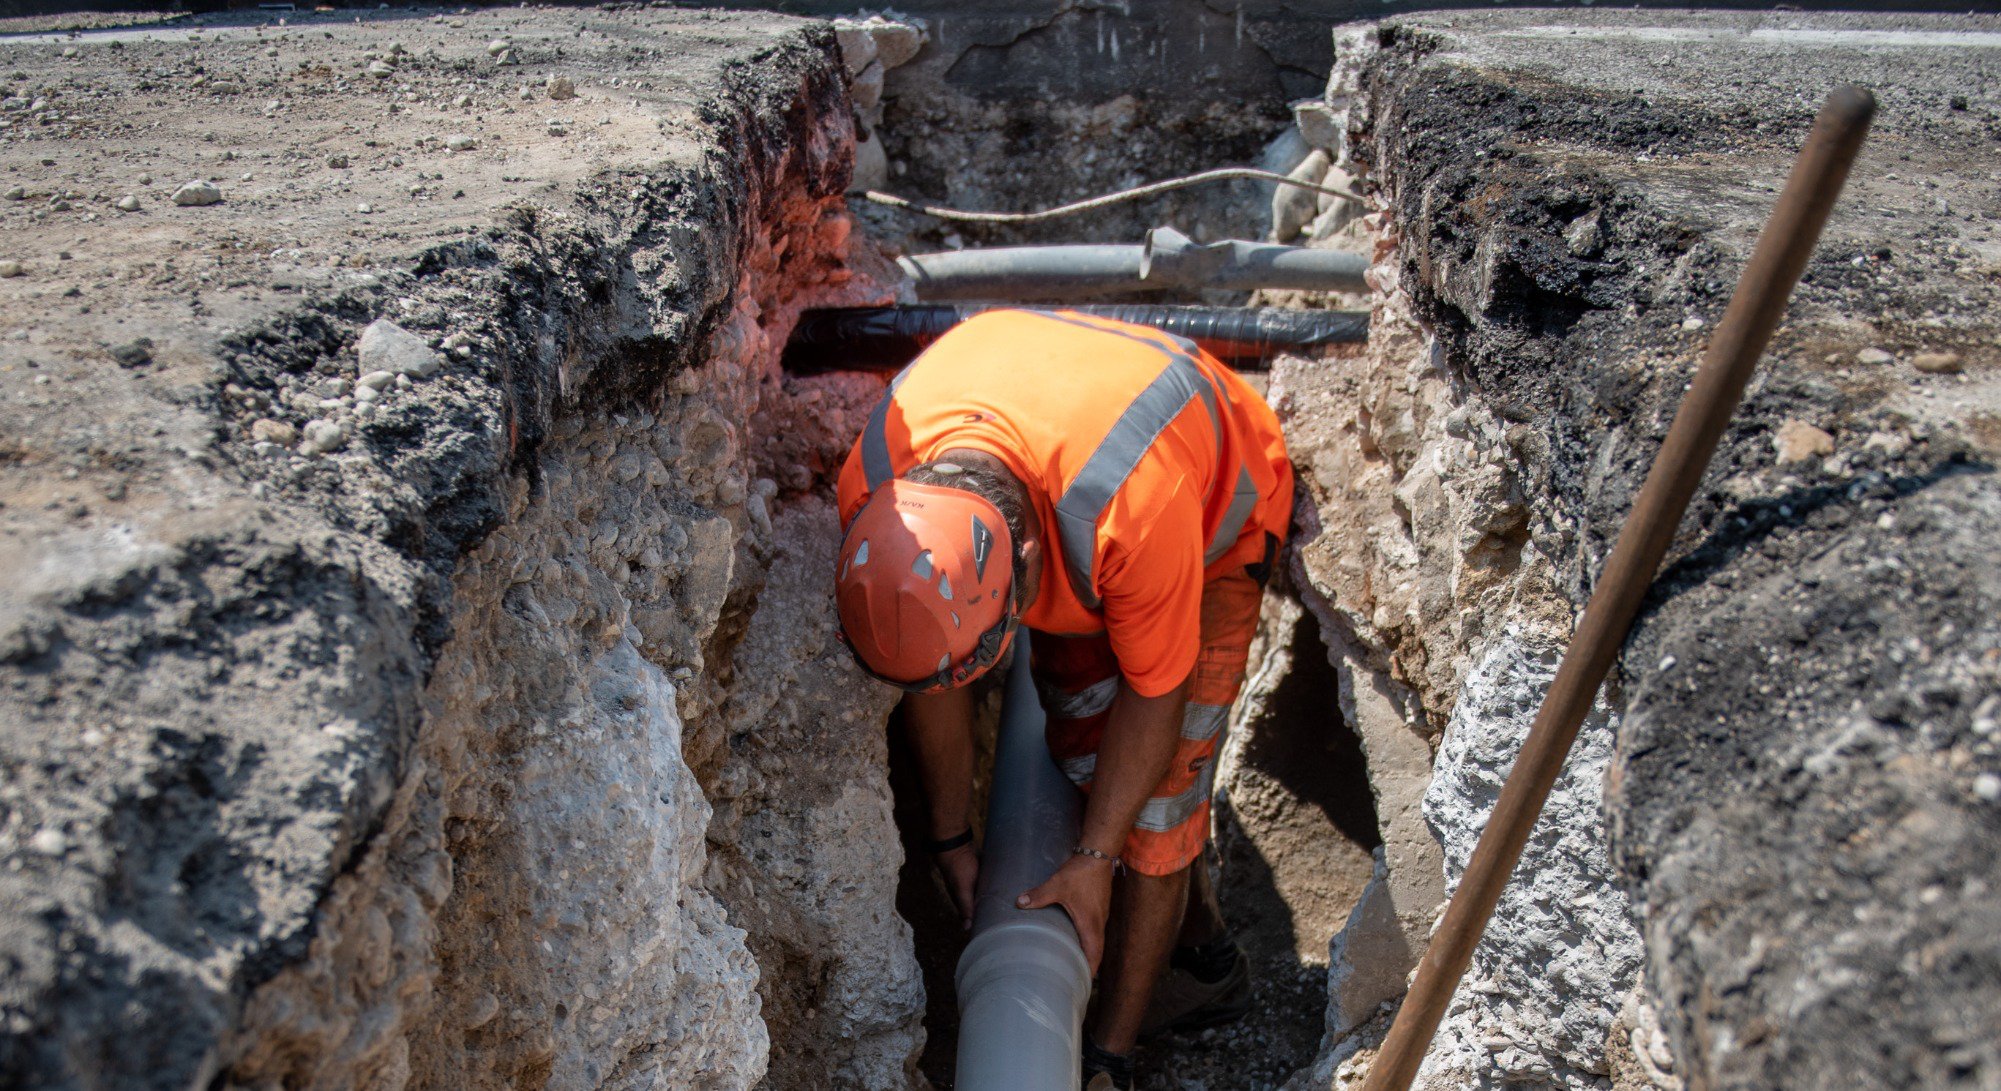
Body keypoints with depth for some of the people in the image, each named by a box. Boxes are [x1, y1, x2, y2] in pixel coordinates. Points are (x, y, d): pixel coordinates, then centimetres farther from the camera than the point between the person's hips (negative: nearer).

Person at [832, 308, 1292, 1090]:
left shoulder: (1135, 510, -48)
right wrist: (951, 839, -4)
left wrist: (1096, 858, -19)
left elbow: (1153, 692, -28)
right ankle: (1207, 963, 29)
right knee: (1087, 756, 4)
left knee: (1155, 788, -8)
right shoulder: (877, 496, -32)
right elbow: (929, 684, -14)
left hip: (1215, 524, -4)